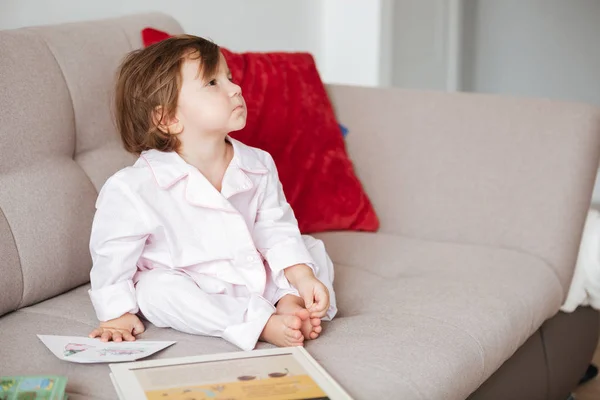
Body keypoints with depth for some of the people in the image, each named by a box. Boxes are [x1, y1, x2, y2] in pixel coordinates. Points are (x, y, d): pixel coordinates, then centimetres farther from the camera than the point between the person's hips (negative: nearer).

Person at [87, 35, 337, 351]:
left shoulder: (258, 165, -7)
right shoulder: (134, 189, -22)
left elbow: (277, 229, 1)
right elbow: (112, 257, -12)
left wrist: (303, 278, -10)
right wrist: (118, 315, -10)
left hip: (255, 280, 5)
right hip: (190, 291, -4)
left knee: (314, 251, 1)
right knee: (157, 288, -34)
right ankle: (262, 323, -34)